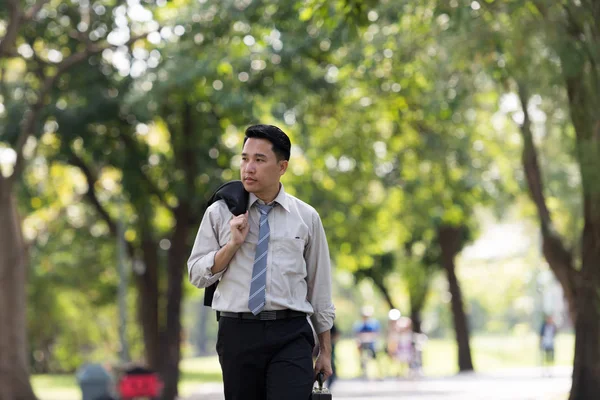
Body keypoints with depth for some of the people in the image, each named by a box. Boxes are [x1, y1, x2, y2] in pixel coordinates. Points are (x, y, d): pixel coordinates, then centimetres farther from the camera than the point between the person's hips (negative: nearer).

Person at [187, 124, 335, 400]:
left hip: (291, 335, -1)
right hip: (237, 333, 1)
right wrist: (232, 244, -10)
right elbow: (197, 276, 6)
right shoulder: (219, 213, 6)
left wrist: (325, 350, 12)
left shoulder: (306, 217, 7)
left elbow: (319, 285, 11)